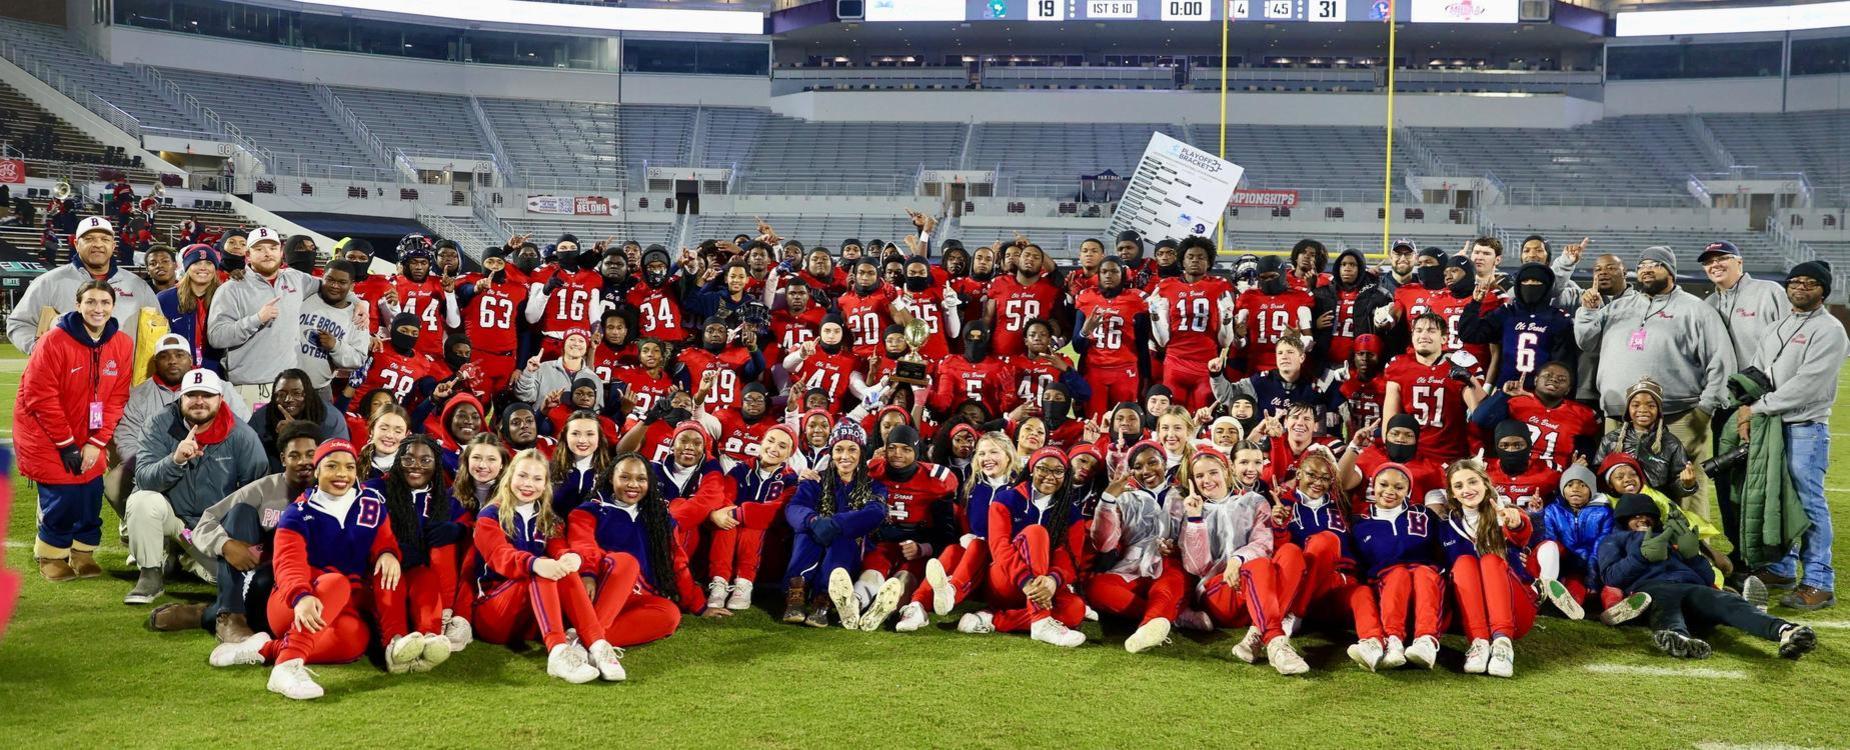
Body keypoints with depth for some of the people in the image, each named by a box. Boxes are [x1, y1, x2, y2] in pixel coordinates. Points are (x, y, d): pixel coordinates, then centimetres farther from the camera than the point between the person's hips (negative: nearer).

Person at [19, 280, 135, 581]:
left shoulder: (122, 344, -4)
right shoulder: (55, 341, -18)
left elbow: (116, 398, -1)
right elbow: (40, 397, -17)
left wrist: (96, 442, -9)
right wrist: (66, 444, -15)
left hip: (88, 439, 4)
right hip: (46, 435, -4)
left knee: (91, 495, 1)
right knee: (62, 498, -5)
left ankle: (83, 554, 22)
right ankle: (51, 556, 17)